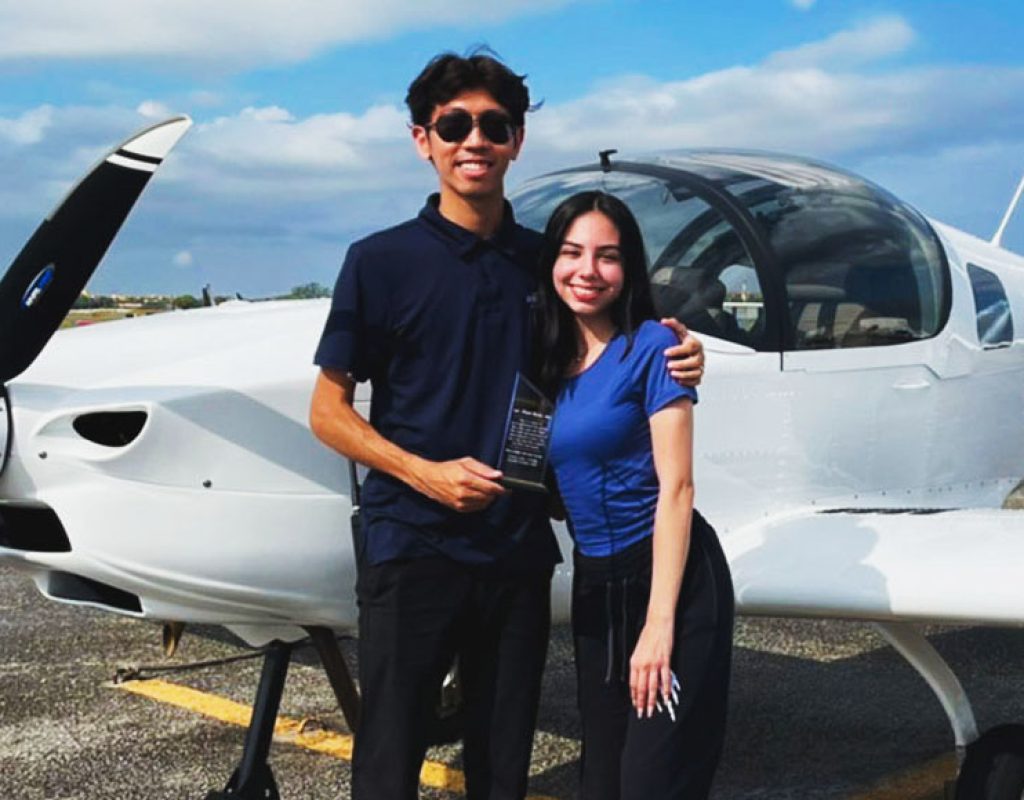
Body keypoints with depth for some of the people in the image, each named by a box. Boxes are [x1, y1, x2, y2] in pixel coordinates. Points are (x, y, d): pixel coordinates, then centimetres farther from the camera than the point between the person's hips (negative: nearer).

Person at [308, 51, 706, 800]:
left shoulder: (544, 259, 7)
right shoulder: (382, 260, -5)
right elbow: (328, 410, -3)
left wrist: (671, 366, -4)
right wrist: (424, 472, -17)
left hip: (521, 552, 4)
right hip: (413, 549, -4)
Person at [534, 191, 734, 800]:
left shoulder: (650, 347, -11)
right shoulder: (551, 360, 8)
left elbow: (675, 487, -15)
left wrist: (660, 622, -18)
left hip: (669, 577, -7)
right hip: (593, 585, 7)